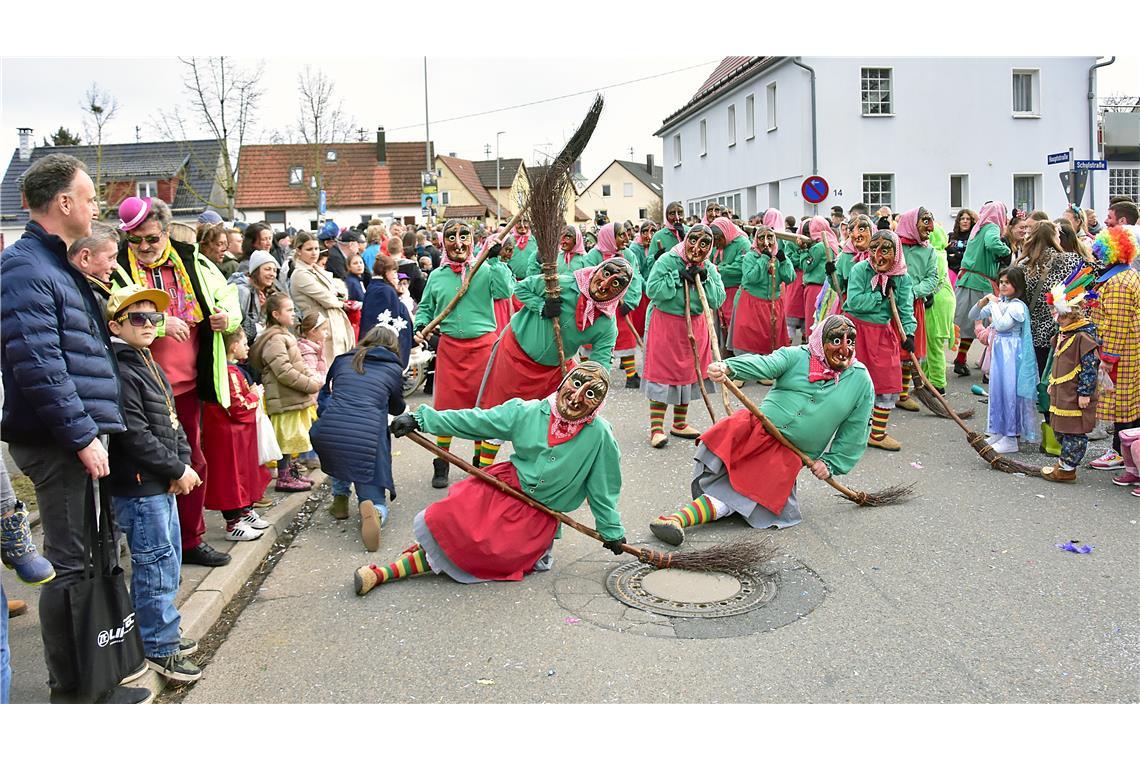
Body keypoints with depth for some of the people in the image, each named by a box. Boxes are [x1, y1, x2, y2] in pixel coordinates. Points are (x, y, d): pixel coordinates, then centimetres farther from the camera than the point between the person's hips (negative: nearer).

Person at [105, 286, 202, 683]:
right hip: (138, 487, -10)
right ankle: (158, 648, 8)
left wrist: (184, 463, 1)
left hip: (163, 485, 10)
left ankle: (162, 634, 31)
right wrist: (177, 470, -15)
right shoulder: (119, 372, -17)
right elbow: (135, 436, -22)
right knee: (155, 566, -3)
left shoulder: (150, 367, 15)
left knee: (169, 561, 18)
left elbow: (173, 423, 16)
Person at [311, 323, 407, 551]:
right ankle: (374, 512, -24)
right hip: (368, 440, -2)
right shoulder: (394, 369, 14)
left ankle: (340, 498, 30)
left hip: (326, 436, 3)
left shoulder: (342, 360, 19)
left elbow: (325, 394, 31)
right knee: (376, 502, 11)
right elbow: (397, 408, 30)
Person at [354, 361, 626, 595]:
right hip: (503, 487, 2)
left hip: (539, 517, -1)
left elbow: (602, 489, 0)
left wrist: (611, 530, 8)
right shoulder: (526, 412, -7)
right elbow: (473, 420, -4)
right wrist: (420, 419, -8)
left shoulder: (599, 434, -12)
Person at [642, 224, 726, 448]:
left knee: (688, 371, 12)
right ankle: (656, 426, -3)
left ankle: (680, 423, 25)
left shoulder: (709, 269, 4)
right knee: (661, 371, -6)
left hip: (694, 325, 6)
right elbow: (652, 289, -19)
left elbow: (718, 299, -3)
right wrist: (679, 278, -21)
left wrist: (705, 280, -17)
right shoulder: (667, 260, -11)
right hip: (665, 322, -5)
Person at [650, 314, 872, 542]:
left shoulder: (860, 380, 6)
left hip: (789, 454, 1)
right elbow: (764, 365, -17)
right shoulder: (796, 356, 2)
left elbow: (855, 433, 13)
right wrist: (728, 368, -37)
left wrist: (830, 463, 4)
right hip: (758, 428, 0)